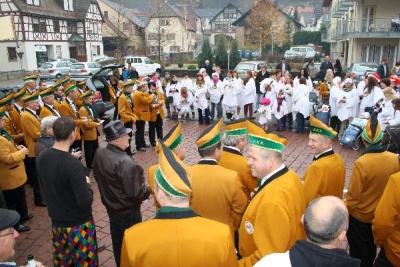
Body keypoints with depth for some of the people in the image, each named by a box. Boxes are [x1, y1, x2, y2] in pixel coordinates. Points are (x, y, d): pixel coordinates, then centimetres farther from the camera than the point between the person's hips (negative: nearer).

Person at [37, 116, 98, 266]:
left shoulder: (42, 157, -7)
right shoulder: (73, 164, -29)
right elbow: (85, 202, -28)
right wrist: (87, 184, -10)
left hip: (56, 221, 7)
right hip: (78, 224, -6)